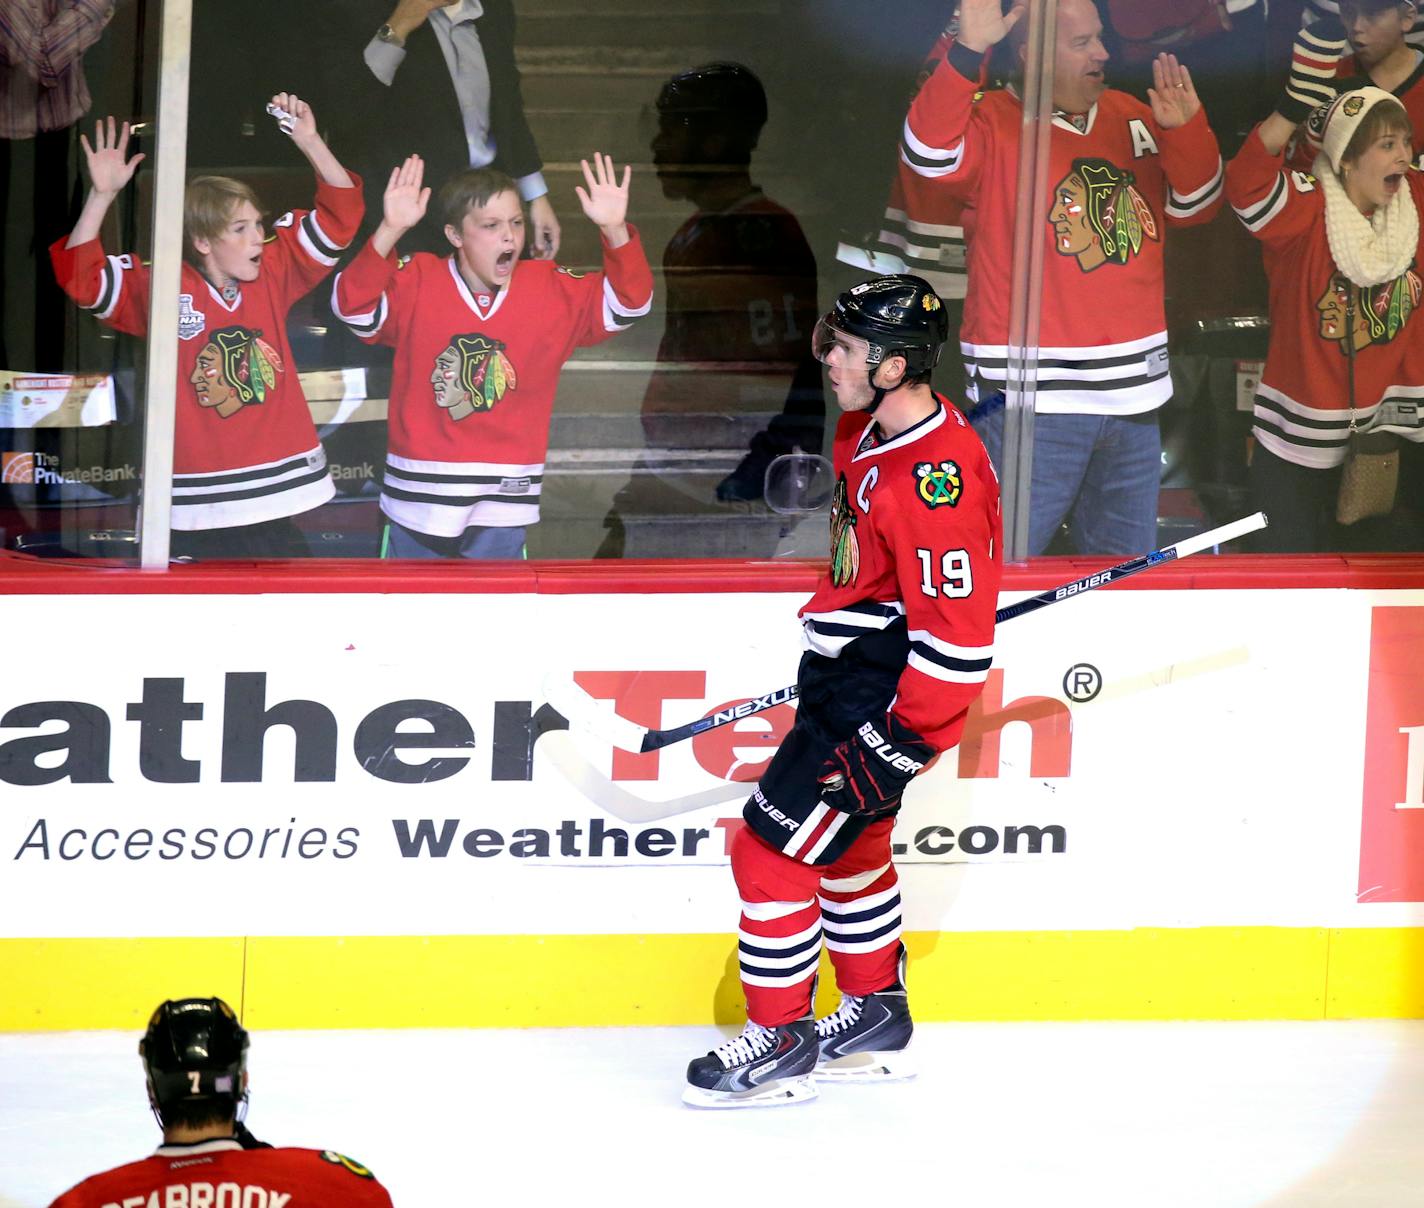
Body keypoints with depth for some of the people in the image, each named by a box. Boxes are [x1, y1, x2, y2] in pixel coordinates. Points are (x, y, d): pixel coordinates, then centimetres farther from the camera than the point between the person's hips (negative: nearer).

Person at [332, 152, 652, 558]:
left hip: (502, 501, 1)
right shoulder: (416, 285, -8)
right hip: (421, 496, -1)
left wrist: (614, 232, -24)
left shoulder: (553, 292, -1)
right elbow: (353, 304, -21)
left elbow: (627, 302, -6)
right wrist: (389, 232, -35)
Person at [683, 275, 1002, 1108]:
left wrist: (895, 747, -24)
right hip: (847, 674, 10)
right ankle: (878, 1019, 38)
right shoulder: (872, 430, 1)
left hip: (885, 698, -10)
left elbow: (957, 641, -29)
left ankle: (781, 1042, 6)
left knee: (772, 851, -6)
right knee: (846, 849, 23)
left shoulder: (935, 479, -30)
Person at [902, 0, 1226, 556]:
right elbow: (930, 153, -26)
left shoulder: (1131, 119, 12)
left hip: (1133, 394, 6)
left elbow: (1194, 205, 13)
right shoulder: (993, 123, -7)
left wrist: (1185, 130, -6)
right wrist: (967, 52, -37)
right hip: (1029, 404, -6)